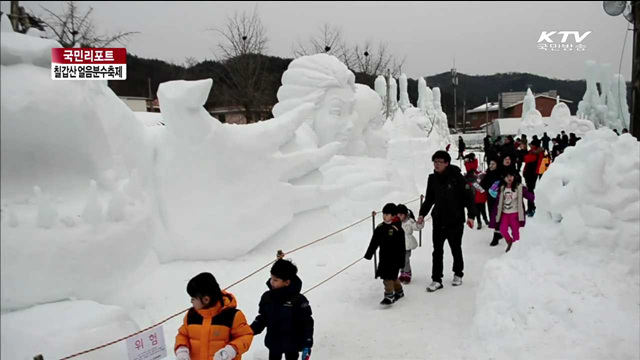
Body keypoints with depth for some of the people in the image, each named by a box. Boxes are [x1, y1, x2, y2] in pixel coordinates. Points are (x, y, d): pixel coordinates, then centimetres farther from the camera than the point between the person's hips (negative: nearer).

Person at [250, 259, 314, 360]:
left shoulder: (298, 300, -24)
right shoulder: (267, 297, -11)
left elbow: (307, 323, -17)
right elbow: (262, 317, 2)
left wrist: (307, 345, -19)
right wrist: (251, 330, -11)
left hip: (292, 344, -4)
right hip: (273, 343, 4)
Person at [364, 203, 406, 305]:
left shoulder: (397, 229, -15)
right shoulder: (380, 227, 2)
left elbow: (401, 246, -12)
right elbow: (374, 242, 10)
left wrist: (401, 261, -12)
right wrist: (369, 254, 10)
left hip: (394, 257, -6)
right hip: (383, 256, 6)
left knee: (388, 277, -9)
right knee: (392, 276, 17)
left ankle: (389, 296, 1)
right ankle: (399, 291, 36)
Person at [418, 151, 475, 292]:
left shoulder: (456, 177, -13)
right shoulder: (432, 179, 2)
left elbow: (469, 197, -11)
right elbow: (429, 199, 12)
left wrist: (471, 215, -14)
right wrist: (422, 214, 4)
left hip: (455, 221, -3)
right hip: (438, 221, 4)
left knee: (456, 249, 13)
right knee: (437, 251, 3)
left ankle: (458, 274, 33)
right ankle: (436, 280, 10)